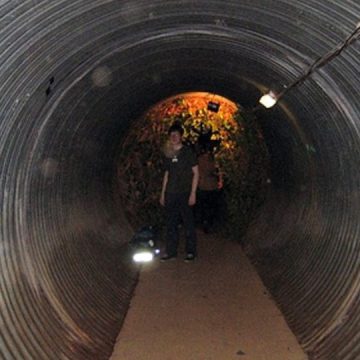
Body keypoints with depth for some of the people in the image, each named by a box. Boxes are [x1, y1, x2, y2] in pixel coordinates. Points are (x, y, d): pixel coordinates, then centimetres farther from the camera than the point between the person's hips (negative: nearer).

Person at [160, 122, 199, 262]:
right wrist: (163, 193, 14)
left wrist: (193, 193, -11)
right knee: (170, 224, 8)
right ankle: (171, 251, 16)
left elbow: (196, 173, -5)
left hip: (184, 193, -5)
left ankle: (191, 251, 9)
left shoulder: (188, 152, -3)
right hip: (171, 194, 5)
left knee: (188, 223, 0)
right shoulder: (168, 154, 13)